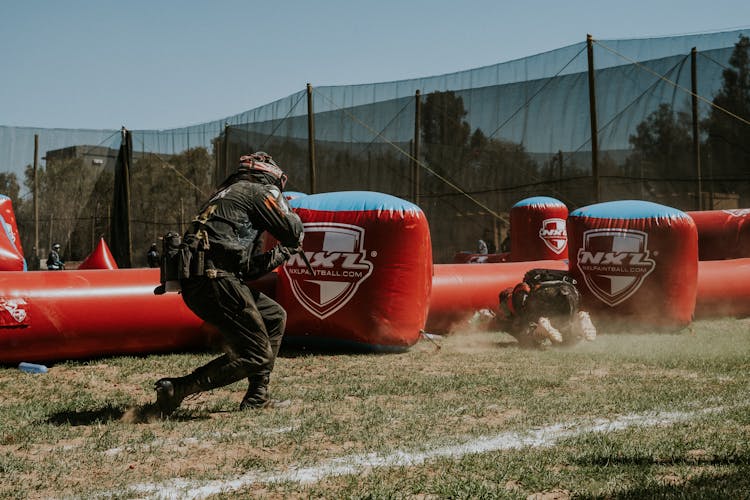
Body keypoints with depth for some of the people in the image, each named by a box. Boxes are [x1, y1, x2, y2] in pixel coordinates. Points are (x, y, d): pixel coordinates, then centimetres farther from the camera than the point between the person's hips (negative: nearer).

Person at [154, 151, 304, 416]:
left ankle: (257, 397, 21)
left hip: (195, 282, 9)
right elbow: (292, 233, 2)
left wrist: (282, 253, 34)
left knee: (276, 317, 22)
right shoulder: (255, 191, 4)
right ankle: (178, 388, -15)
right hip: (215, 282, -9)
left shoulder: (226, 194, 30)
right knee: (256, 357, -5)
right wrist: (288, 211, 23)